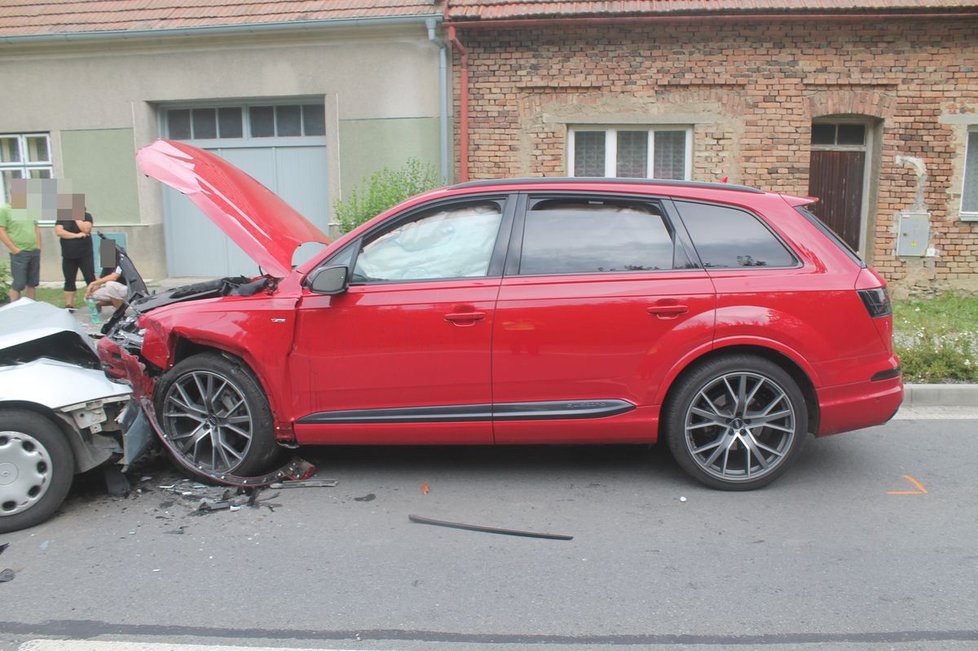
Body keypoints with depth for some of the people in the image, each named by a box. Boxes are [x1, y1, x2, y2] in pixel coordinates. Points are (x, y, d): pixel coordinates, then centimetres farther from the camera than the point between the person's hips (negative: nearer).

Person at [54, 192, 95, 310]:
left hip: (85, 255, -2)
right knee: (69, 281, 7)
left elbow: (86, 229, -16)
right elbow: (59, 232, -10)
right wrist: (77, 235, -16)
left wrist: (76, 217, -12)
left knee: (91, 279, -3)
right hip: (68, 256, 3)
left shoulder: (86, 216, 1)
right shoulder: (62, 217, 5)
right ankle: (69, 306, 12)